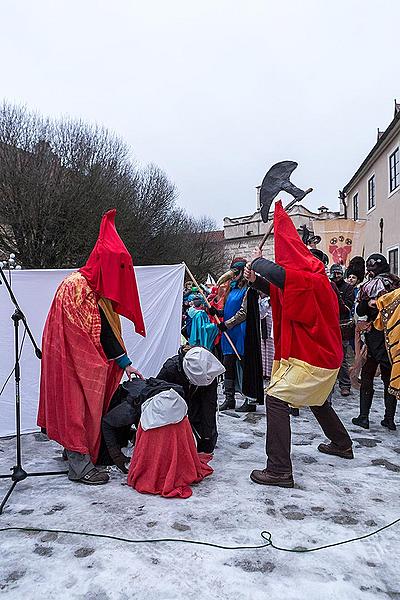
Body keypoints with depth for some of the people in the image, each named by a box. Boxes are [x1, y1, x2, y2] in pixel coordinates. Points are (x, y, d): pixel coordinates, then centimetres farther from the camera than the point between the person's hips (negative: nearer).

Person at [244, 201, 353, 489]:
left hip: (311, 358, -11)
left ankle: (279, 470, -14)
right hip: (325, 356, 11)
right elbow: (279, 290, 18)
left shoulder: (308, 279, -22)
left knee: (276, 399, -14)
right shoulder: (313, 278, 9)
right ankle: (342, 444, 48)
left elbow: (276, 273, -37)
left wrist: (257, 262, -16)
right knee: (317, 399, 30)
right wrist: (256, 280, 1)